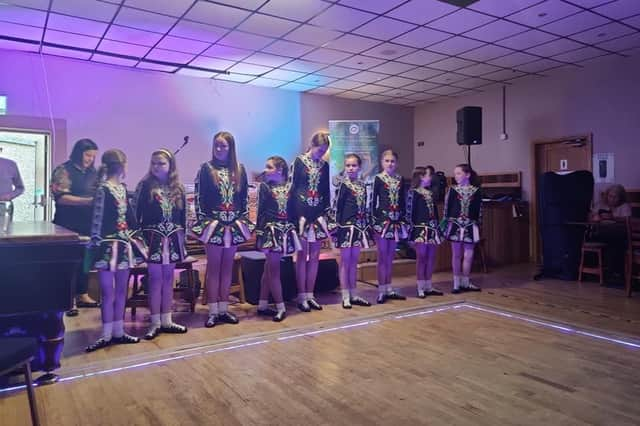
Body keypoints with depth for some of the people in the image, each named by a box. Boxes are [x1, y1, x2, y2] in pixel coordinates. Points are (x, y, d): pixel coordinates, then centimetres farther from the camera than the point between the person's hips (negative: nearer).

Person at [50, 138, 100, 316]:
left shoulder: (92, 173, 11)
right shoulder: (64, 170, -7)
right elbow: (61, 197, -17)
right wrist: (88, 201, -25)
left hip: (88, 223, 6)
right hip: (68, 224, -6)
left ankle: (82, 295, 22)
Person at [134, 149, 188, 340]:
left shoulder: (178, 188, 7)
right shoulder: (145, 186, -3)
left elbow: (183, 216, 9)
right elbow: (137, 213, -5)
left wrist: (181, 238, 7)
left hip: (172, 238, 3)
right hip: (153, 237, -3)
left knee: (168, 278, 9)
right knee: (155, 278, 1)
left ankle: (166, 320, 18)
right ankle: (155, 322, 11)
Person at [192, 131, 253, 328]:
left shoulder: (239, 169, 7)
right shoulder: (206, 168, -2)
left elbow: (244, 197, 9)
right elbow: (198, 197, -4)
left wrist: (244, 220, 4)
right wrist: (202, 221, -9)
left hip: (234, 224, 3)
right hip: (213, 223, -3)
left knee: (227, 267, 9)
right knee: (213, 267, 2)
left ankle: (224, 309, 18)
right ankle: (213, 311, 9)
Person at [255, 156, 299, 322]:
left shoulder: (289, 187, 5)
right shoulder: (265, 186, -2)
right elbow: (261, 213, -6)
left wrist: (295, 231, 6)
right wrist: (260, 235, -11)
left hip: (285, 231, 3)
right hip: (270, 231, -3)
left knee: (269, 269, 11)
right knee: (273, 270, -1)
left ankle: (262, 305, 21)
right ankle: (280, 307, 7)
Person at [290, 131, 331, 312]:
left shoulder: (324, 166, 10)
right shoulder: (299, 161, -2)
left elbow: (326, 192, 12)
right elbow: (293, 188, -5)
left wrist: (326, 213, 5)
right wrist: (296, 215, -11)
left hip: (318, 215, 4)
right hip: (302, 213, -4)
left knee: (315, 256, 7)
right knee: (302, 256, 1)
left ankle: (310, 295, 17)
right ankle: (301, 296, 9)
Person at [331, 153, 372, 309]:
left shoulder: (362, 185, 10)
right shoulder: (343, 185, -5)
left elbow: (364, 208, 13)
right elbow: (336, 207, -9)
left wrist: (367, 226, 12)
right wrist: (336, 227, -14)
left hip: (359, 226, 5)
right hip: (346, 226, -5)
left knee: (354, 261, 11)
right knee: (345, 261, 0)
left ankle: (353, 295, 19)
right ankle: (345, 297, 6)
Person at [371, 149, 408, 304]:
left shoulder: (400, 179, 9)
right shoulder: (378, 178, -2)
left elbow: (403, 201, 10)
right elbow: (374, 200, -4)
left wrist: (403, 219, 6)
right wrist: (374, 219, -10)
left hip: (396, 219, 4)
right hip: (382, 218, -4)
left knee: (390, 256, 11)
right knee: (382, 255, 0)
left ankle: (389, 289, 19)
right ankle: (382, 290, 6)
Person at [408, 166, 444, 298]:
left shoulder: (430, 194, 16)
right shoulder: (413, 193, -5)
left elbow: (435, 213, 18)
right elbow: (409, 212, -10)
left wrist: (438, 229, 15)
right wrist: (411, 229, -16)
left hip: (432, 229, 7)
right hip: (421, 229, -7)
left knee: (431, 258, 8)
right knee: (421, 257, -5)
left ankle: (428, 287, 17)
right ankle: (420, 288, 1)